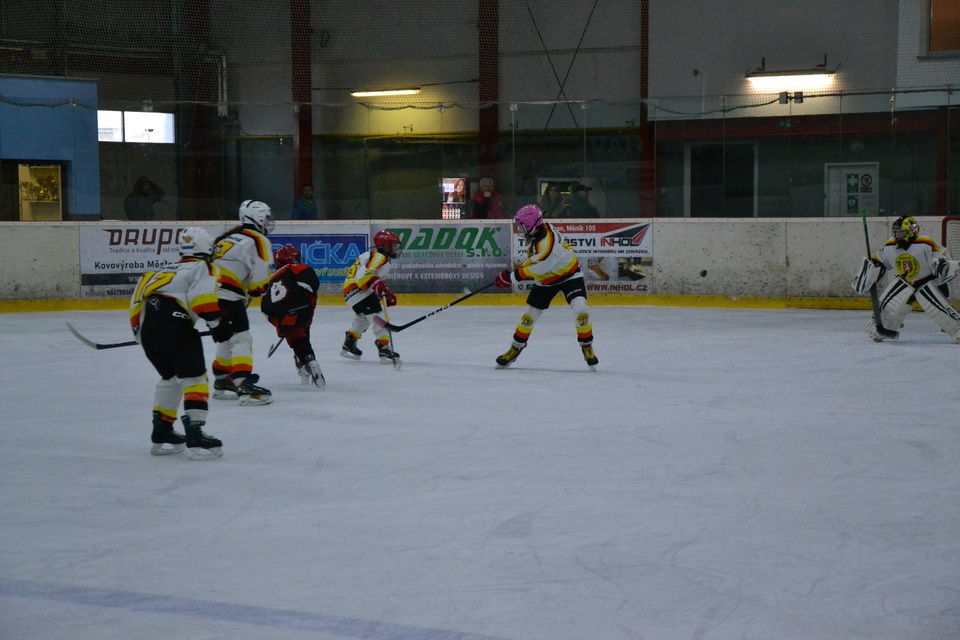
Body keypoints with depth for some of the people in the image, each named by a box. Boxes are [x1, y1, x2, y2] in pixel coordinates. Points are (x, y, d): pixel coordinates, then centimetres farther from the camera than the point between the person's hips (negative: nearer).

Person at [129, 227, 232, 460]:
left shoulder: (166, 270, 31)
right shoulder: (202, 267, 10)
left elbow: (137, 297, 27)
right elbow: (202, 294, -11)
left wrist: (140, 331, 31)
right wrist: (217, 322, -8)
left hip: (147, 329, 8)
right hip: (174, 324, -8)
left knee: (171, 377, 24)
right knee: (194, 378, -5)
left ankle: (161, 436, 26)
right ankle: (194, 437, -17)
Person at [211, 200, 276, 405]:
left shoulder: (228, 237, 23)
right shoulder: (258, 241, -2)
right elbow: (260, 280, -8)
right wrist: (251, 294, 11)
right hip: (227, 295, -9)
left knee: (228, 338, 22)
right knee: (242, 340, -9)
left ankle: (221, 383, 30)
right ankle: (244, 386, -21)